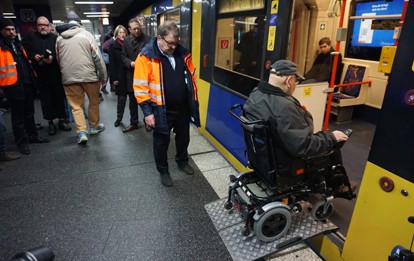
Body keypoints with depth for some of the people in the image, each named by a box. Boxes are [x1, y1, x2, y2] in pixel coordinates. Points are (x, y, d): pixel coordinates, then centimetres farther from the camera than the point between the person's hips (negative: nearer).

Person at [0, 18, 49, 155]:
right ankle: (22, 142, 12)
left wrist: (32, 77, 12)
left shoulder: (17, 43, 16)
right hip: (13, 86, -7)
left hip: (27, 83, 7)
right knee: (18, 116, 2)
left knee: (29, 113, 16)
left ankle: (33, 136, 29)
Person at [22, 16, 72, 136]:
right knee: (46, 99, 5)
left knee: (59, 97, 5)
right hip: (40, 74, 1)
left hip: (56, 74, -1)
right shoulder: (30, 37, 8)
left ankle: (62, 120, 18)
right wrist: (33, 56, -10)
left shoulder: (55, 38, 3)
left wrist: (53, 58, -20)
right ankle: (51, 123, 16)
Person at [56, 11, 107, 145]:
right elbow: (97, 57, -7)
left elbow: (58, 59, 13)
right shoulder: (86, 34, -4)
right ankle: (94, 126, 28)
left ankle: (82, 132, 0)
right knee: (94, 101, 16)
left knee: (76, 105, 8)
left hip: (69, 77, 3)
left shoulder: (59, 38, 7)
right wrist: (103, 75, -2)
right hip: (89, 75, -2)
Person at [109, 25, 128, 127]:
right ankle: (119, 118, 21)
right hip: (120, 76, -1)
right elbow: (112, 63, -1)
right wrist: (114, 78, -8)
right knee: (121, 97, 4)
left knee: (133, 96, 2)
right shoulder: (113, 46, 3)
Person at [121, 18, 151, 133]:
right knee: (132, 101, 12)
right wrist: (131, 63, -11)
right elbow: (123, 57, 8)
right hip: (131, 75, 4)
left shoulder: (148, 39, -6)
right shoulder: (126, 41, 9)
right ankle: (133, 123, 26)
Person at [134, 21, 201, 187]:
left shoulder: (182, 53, 0)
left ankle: (182, 161, 46)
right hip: (161, 110, -4)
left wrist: (193, 98, 11)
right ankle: (163, 171, 33)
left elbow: (191, 76, 12)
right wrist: (147, 111, -18)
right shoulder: (146, 57, -14)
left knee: (183, 137, 21)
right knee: (161, 142, 12)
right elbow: (140, 87, -15)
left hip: (183, 107, 5)